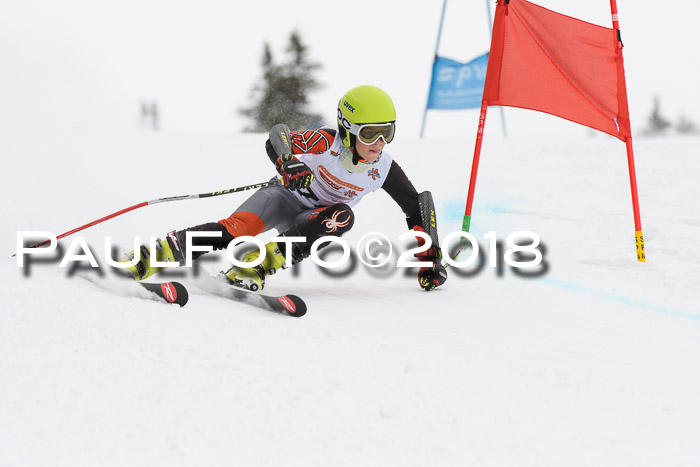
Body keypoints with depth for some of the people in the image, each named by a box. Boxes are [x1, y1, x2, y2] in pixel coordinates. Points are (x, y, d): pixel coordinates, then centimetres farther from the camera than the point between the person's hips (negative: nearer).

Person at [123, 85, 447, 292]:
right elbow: (279, 137, -31)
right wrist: (289, 165, -53)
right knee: (242, 226, -35)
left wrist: (429, 257, -5)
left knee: (344, 216, -33)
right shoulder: (327, 141, -23)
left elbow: (417, 207, -2)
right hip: (287, 198, -3)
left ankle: (259, 263, -41)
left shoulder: (383, 169, -13)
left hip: (317, 223, 4)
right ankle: (156, 255, -42)